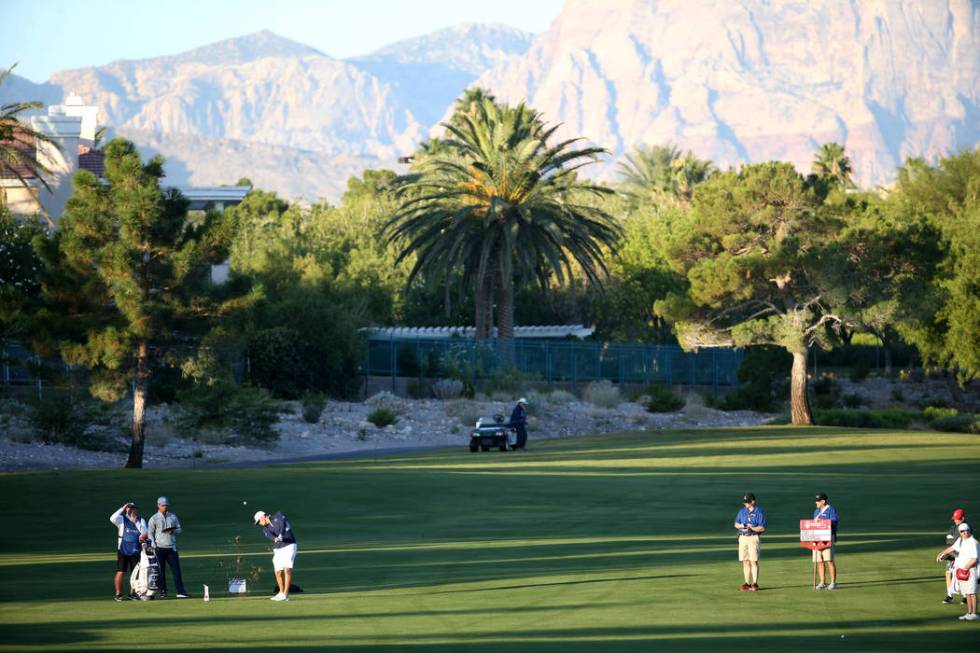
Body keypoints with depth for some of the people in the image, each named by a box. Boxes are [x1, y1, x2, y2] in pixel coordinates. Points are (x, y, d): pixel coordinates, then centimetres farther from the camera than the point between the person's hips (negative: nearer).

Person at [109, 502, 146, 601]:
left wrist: (136, 522, -13)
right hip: (123, 550, -3)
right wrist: (122, 509, -15)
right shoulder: (122, 519, 2)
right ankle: (118, 594, 0)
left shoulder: (140, 520, 10)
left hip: (136, 551, 3)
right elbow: (112, 518, -19)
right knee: (121, 572, -5)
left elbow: (144, 532, -4)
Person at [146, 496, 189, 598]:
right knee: (161, 571, 1)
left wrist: (173, 531, -8)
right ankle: (162, 591, 7)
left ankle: (180, 591, -7)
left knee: (176, 569, -4)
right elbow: (150, 533, 2)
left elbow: (179, 529, 15)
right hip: (160, 548, -2)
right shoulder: (154, 518, 4)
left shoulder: (173, 517, 13)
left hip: (172, 548, 2)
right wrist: (154, 546, -11)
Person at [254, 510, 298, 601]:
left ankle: (285, 594, -19)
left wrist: (281, 535, -38)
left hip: (289, 546, -6)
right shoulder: (265, 529, 10)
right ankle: (281, 593, 21)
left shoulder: (278, 516, 2)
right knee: (278, 572, 3)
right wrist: (275, 538, -37)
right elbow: (269, 535, -13)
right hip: (278, 549, 6)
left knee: (287, 569, -16)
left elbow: (282, 524, -19)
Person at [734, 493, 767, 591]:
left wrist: (751, 528, -20)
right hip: (742, 538, 5)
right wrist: (741, 526, -5)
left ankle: (754, 584, -6)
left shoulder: (759, 512, -5)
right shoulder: (742, 511, 13)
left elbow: (762, 528, -8)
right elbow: (736, 524, 17)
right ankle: (747, 583, 9)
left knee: (754, 561, -8)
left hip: (753, 538, -5)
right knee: (745, 562, 5)